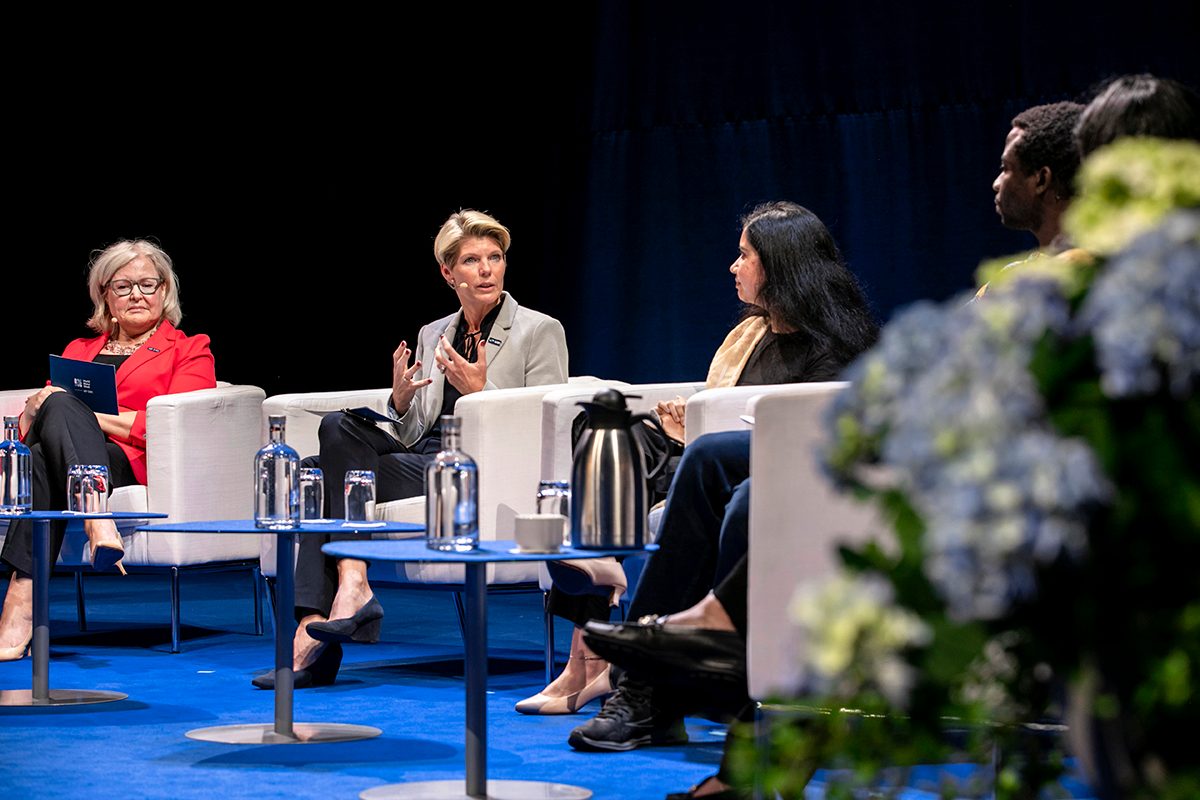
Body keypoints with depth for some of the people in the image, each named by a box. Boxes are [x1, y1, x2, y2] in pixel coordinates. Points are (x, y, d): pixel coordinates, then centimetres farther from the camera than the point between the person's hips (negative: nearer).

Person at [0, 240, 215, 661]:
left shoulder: (189, 351, 18)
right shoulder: (79, 350, 32)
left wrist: (84, 413, -8)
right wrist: (35, 407, -4)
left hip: (133, 466, -3)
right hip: (57, 454, 3)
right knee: (59, 405, -35)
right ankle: (99, 526, -55)